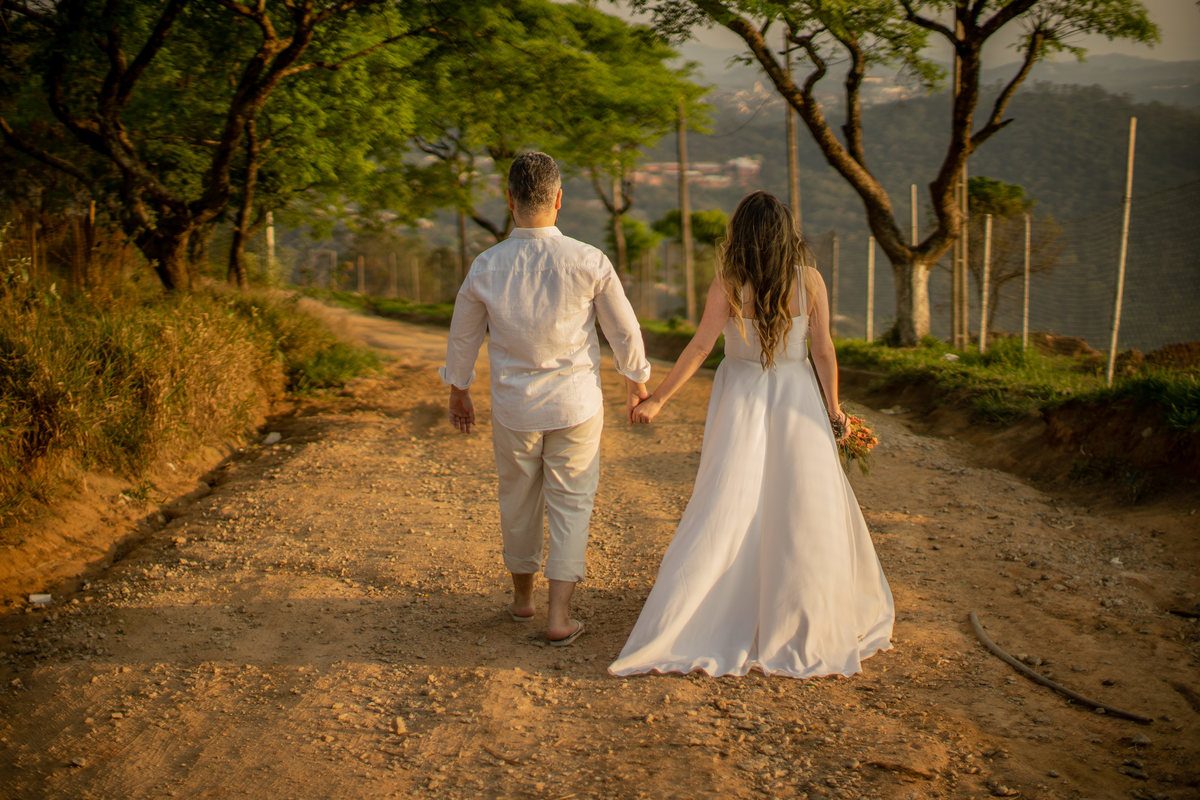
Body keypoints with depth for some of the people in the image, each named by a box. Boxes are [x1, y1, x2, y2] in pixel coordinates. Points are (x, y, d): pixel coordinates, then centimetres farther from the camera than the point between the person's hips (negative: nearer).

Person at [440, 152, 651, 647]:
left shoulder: (486, 267, -9)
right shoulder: (588, 262, -15)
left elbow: (463, 336, 6)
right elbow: (623, 330, -2)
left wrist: (459, 391, 22)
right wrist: (636, 380, 15)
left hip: (513, 406, 2)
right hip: (576, 403, -2)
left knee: (518, 502, 18)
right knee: (571, 505, 8)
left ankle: (522, 597, 37)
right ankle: (558, 615, 5)